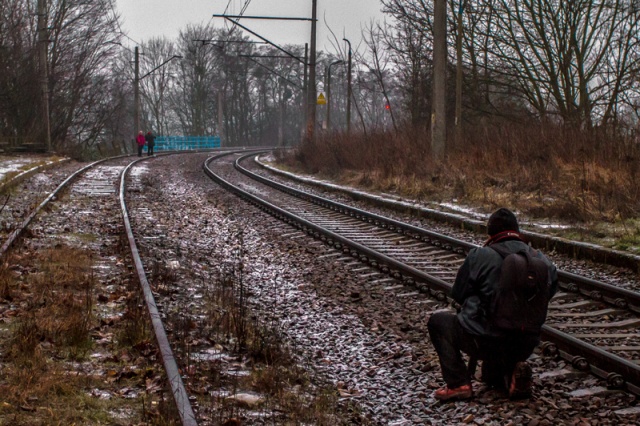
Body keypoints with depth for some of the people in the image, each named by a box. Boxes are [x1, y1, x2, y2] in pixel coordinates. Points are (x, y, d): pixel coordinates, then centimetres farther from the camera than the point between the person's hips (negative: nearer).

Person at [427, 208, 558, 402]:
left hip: (484, 340, -5)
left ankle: (458, 384, 6)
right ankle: (511, 375, 2)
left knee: (438, 320, 17)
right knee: (492, 376, 37)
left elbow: (458, 294, -1)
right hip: (525, 346, 6)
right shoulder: (542, 261, -1)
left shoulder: (479, 256, -11)